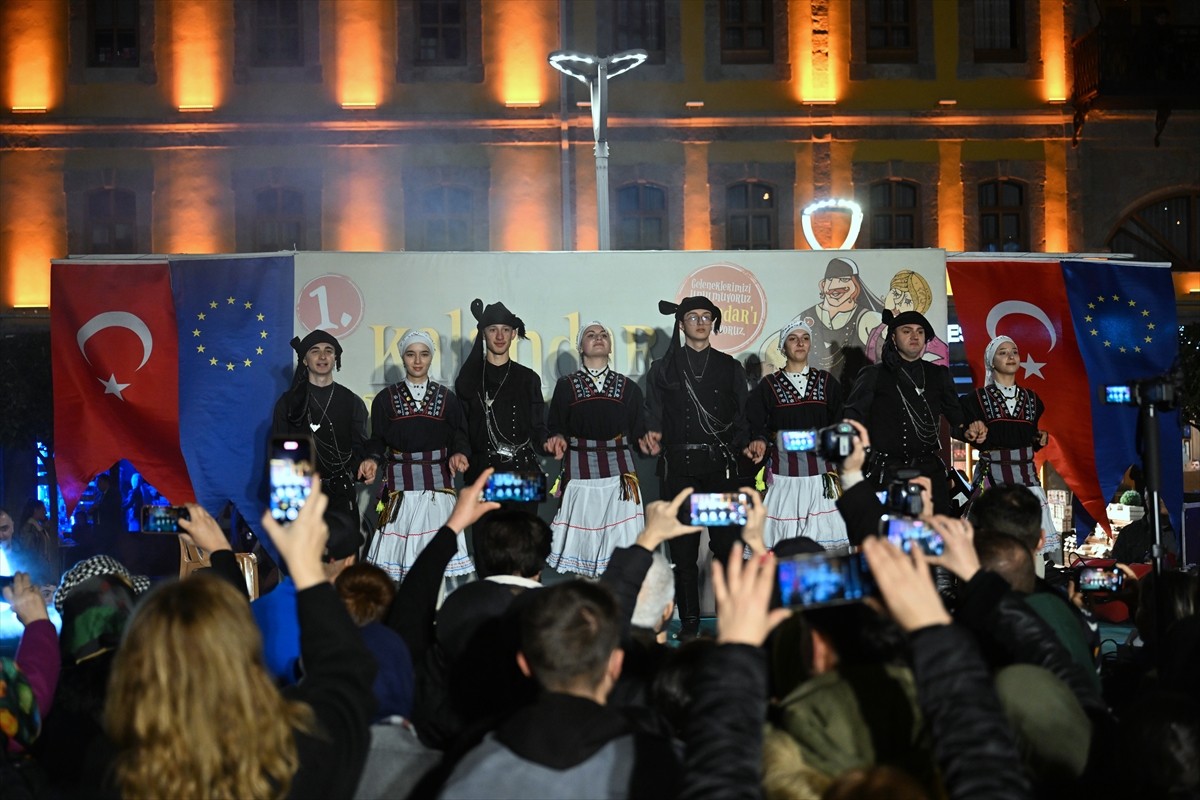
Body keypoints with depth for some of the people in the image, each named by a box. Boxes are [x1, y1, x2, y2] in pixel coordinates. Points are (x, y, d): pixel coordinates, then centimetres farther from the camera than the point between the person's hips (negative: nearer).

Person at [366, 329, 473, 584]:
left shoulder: (447, 398, 11)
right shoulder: (385, 399, 8)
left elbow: (459, 436, 7)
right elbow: (377, 441, 5)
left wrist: (459, 454, -13)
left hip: (438, 484, 1)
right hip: (400, 486, -1)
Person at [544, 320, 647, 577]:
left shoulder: (628, 388, 14)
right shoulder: (566, 386, 11)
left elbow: (638, 432, 14)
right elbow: (555, 428, 7)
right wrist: (558, 440, -11)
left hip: (619, 470, 1)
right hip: (579, 471, -1)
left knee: (621, 545, -6)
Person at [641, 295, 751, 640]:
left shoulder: (730, 368, 15)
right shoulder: (663, 369, 13)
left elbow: (744, 418, 12)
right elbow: (652, 417, 8)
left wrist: (744, 445, -5)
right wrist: (652, 436, -13)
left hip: (721, 467, 0)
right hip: (678, 467, 0)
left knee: (728, 544, -6)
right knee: (682, 550, 1)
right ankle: (689, 622, 7)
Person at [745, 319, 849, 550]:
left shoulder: (827, 383, 12)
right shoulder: (768, 386, 9)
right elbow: (757, 427, 4)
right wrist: (760, 442, -19)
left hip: (822, 475, 1)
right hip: (783, 475, -1)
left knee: (825, 542, -7)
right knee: (783, 547, -8)